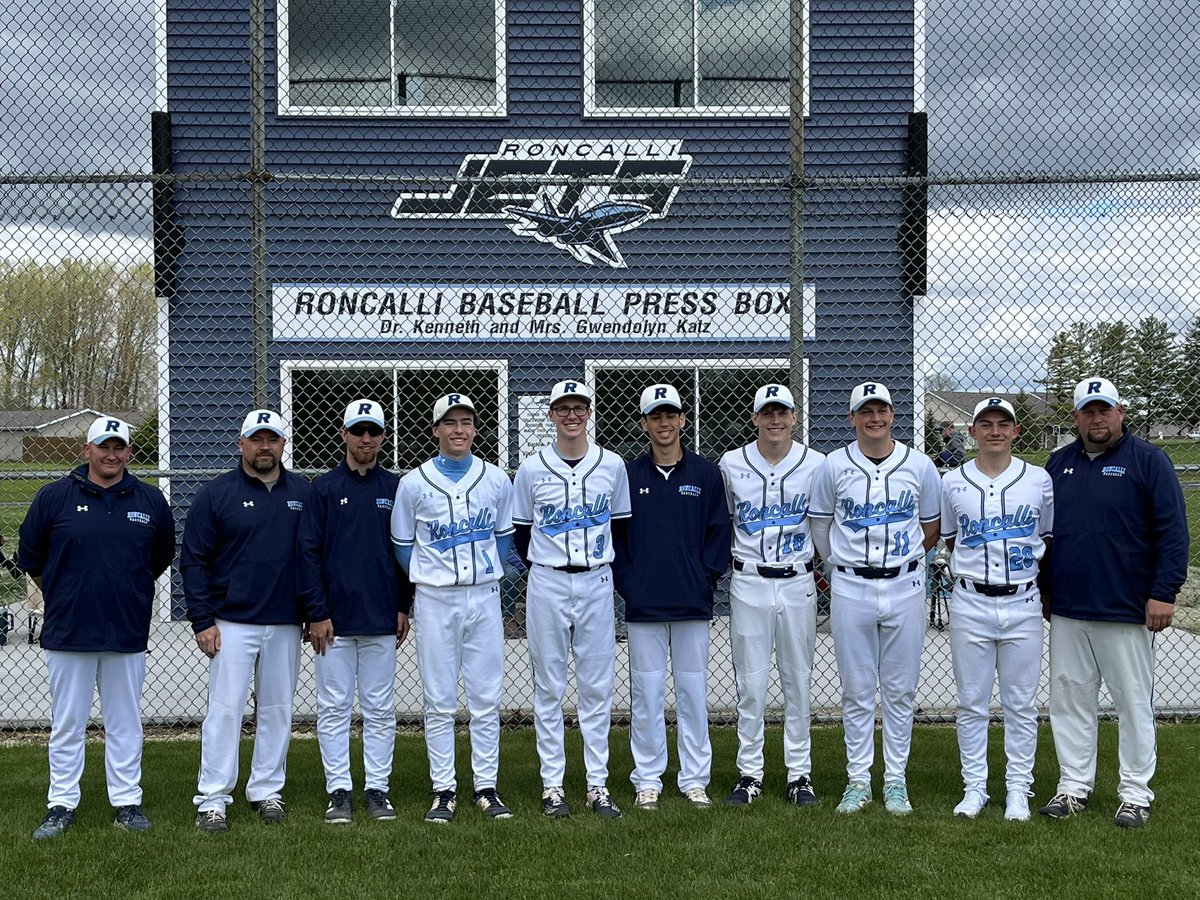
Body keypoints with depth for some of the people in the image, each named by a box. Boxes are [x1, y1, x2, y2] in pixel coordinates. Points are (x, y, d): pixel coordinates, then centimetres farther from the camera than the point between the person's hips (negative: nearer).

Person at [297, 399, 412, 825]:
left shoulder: (396, 489, 8)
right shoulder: (324, 488, 1)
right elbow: (308, 552, -1)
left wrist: (403, 607, 6)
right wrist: (316, 613, -8)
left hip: (382, 619, 2)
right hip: (334, 620, -2)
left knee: (380, 710, 6)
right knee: (334, 709, 3)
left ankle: (377, 790, 14)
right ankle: (339, 791, 11)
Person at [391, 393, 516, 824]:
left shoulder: (496, 480, 4)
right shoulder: (413, 483, 0)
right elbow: (402, 544, 7)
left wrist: (486, 574, 7)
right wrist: (430, 577, 5)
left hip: (484, 597, 1)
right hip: (435, 600, -1)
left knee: (486, 699, 4)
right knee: (439, 701, 3)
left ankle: (487, 788, 14)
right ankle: (443, 791, 11)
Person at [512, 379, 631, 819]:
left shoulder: (612, 465, 3)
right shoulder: (532, 469, 0)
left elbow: (620, 525, 12)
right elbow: (520, 531, 8)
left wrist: (602, 567, 11)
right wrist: (545, 567, 8)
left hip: (597, 584, 1)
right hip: (547, 585, -1)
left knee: (597, 687, 4)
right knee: (549, 687, 4)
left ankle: (598, 785, 12)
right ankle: (552, 785, 11)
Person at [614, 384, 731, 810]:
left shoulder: (706, 474, 4)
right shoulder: (628, 475, 4)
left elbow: (720, 531, 5)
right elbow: (613, 533, 6)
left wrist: (706, 578, -3)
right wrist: (626, 581, -2)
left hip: (693, 603, 0)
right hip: (642, 604, 0)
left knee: (693, 691, 5)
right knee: (646, 693, 4)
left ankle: (695, 779, 15)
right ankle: (647, 780, 14)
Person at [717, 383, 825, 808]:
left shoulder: (816, 464, 0)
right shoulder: (731, 464, 0)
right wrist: (722, 564, 10)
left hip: (798, 582, 0)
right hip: (749, 583, 0)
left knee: (798, 681, 7)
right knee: (751, 682, 4)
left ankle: (800, 775, 16)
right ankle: (749, 774, 14)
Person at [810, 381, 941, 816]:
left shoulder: (919, 465, 2)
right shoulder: (833, 466, 0)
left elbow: (932, 527, 13)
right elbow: (820, 524, 10)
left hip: (905, 587, 1)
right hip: (851, 589, 0)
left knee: (900, 690, 6)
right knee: (857, 691, 5)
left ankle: (895, 780, 16)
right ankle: (858, 780, 15)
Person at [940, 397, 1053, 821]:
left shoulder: (1040, 480, 3)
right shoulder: (952, 483, 4)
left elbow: (1050, 540, 10)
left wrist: (1045, 590, 6)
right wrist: (974, 571, 7)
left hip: (1023, 603, 0)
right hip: (970, 604, 0)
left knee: (1021, 704, 5)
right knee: (972, 703, 6)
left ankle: (1018, 790, 16)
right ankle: (974, 788, 16)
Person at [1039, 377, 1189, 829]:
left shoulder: (1148, 460, -3)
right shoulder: (1059, 463, 11)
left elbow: (1172, 532, -7)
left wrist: (1163, 592, -13)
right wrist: (1043, 589, 16)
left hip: (1126, 611, -4)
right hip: (1066, 610, 5)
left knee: (1134, 702, 4)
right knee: (1070, 700, 9)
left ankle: (1136, 794, 14)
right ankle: (1073, 787, 19)